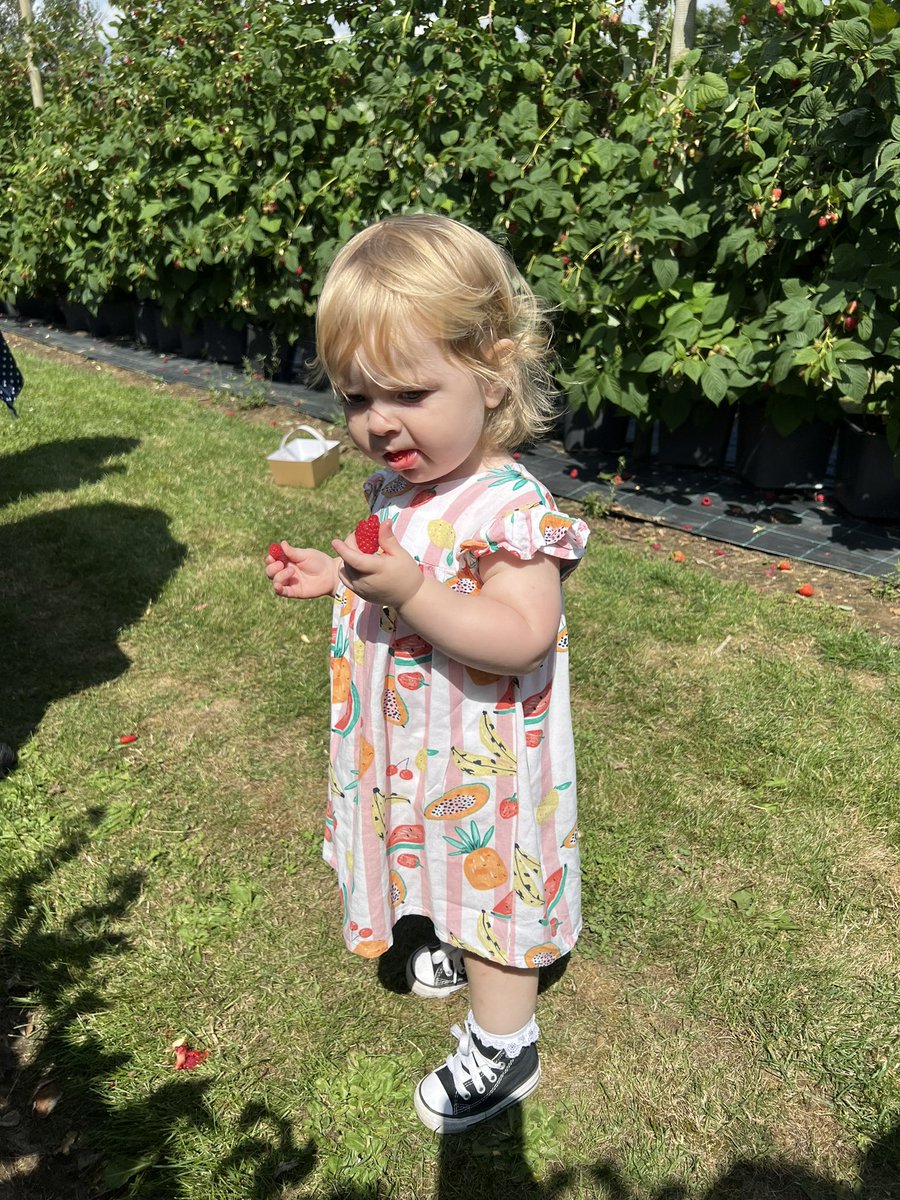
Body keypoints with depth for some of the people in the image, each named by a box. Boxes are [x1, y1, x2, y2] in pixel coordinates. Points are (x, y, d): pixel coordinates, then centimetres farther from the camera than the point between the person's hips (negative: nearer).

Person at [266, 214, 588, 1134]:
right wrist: (336, 578, 2)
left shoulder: (510, 508, -28)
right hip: (413, 747, 8)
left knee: (491, 882, 13)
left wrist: (411, 591, -41)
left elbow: (521, 639, -34)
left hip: (481, 764, -8)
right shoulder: (396, 487, -1)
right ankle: (462, 949, 58)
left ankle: (502, 1046, 37)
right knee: (457, 871, 29)